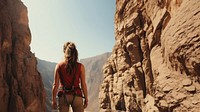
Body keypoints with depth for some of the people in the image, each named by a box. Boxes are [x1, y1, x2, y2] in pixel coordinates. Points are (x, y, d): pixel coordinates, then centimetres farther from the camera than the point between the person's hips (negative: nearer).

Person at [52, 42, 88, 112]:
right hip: (76, 96, -1)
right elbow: (83, 85, -3)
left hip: (63, 96, 1)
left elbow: (55, 85, -3)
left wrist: (53, 100, 6)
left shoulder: (59, 66, -3)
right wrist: (86, 99, 7)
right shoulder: (80, 66, -5)